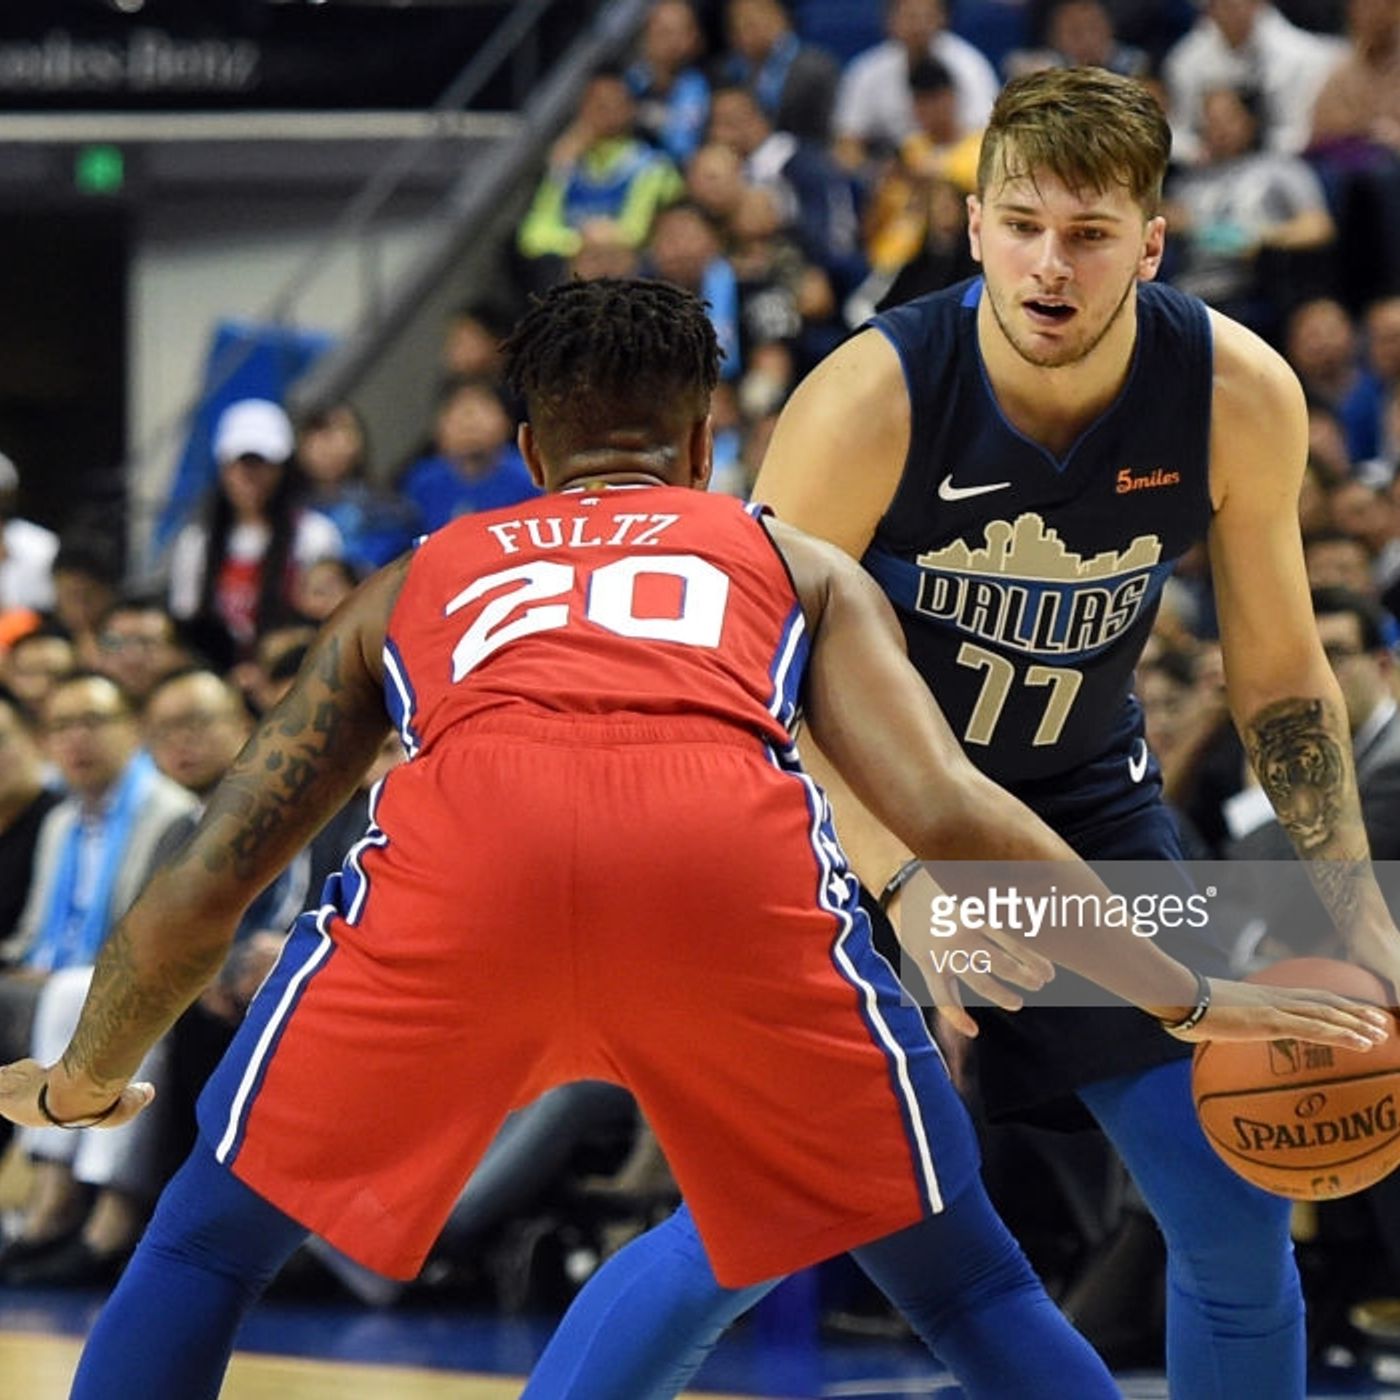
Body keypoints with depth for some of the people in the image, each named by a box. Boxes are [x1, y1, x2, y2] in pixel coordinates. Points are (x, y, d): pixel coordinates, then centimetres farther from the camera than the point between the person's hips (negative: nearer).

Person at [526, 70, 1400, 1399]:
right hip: (857, 800, -4)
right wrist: (907, 892, -35)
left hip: (1082, 798, 4)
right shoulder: (872, 401, -28)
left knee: (1239, 1216, 1)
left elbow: (1279, 676, -2)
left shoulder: (1240, 400, -17)